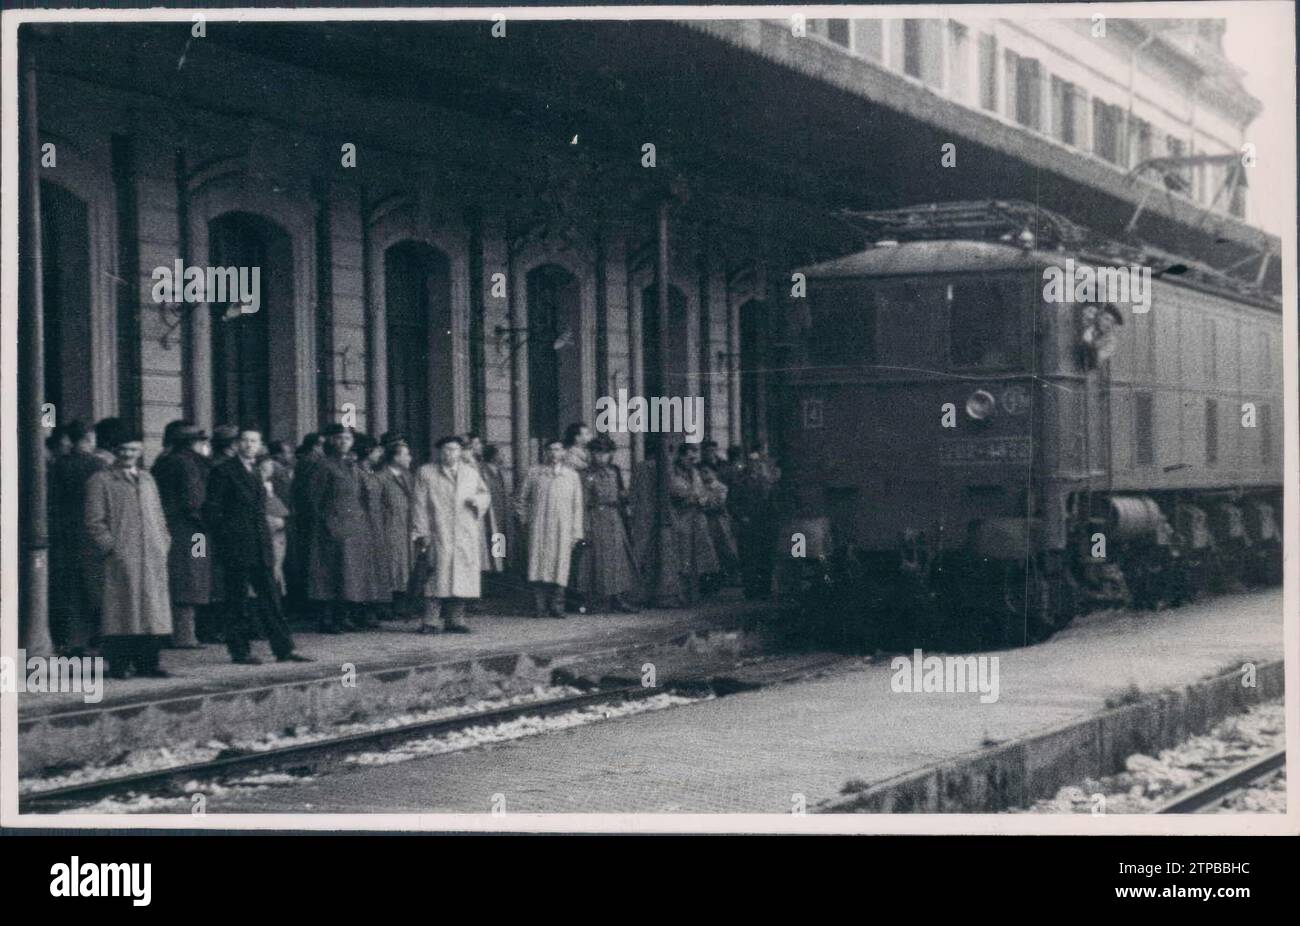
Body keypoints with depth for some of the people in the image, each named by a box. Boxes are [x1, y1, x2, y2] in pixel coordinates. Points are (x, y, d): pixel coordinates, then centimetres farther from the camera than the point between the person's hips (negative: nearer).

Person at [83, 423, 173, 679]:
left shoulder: (147, 480, 20)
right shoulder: (100, 481, 1)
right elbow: (94, 523, -3)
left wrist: (163, 543, 11)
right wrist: (111, 547, -11)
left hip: (153, 560, 6)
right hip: (120, 560, -6)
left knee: (152, 609, 3)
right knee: (122, 613, -7)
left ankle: (147, 663, 8)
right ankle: (118, 665, -4)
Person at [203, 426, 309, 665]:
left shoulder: (255, 473, 17)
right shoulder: (223, 471, -5)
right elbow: (211, 510, -8)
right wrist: (224, 539, -11)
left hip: (260, 547, 7)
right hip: (236, 548, -7)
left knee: (271, 600, 6)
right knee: (238, 602, -2)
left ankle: (283, 649, 7)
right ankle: (240, 651, 4)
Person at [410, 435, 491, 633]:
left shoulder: (471, 473, 16)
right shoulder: (426, 473, 5)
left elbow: (486, 494, 22)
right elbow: (419, 505, 1)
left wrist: (477, 499, -2)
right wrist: (421, 533, -6)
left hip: (466, 535, 4)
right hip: (438, 535, -4)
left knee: (462, 577, 1)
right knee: (437, 577, -9)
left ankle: (454, 620, 8)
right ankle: (429, 621, -7)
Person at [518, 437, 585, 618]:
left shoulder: (572, 475, 10)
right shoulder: (535, 473, 10)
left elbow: (577, 505, 10)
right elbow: (523, 498, 18)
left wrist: (576, 532, 6)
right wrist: (525, 519, 8)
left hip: (562, 528, 0)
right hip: (539, 525, 0)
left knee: (560, 564, -4)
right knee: (539, 561, -6)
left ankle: (557, 606, 1)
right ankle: (539, 607, -5)